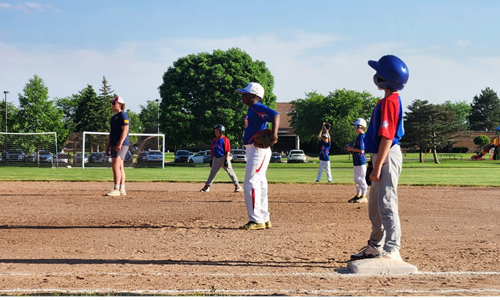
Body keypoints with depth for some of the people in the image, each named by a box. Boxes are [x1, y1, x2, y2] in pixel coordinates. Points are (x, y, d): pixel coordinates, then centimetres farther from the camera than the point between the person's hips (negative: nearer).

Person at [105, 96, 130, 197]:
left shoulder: (123, 115, -8)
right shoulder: (113, 117, 21)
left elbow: (125, 130, -18)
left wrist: (120, 144, -25)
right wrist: (107, 147, 21)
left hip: (121, 145, -10)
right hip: (114, 145, 10)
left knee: (116, 166, -16)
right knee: (119, 167, 9)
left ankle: (116, 189, -19)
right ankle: (122, 190, 11)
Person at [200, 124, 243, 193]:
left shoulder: (225, 139, -7)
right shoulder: (214, 140, 13)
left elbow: (228, 151, -11)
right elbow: (212, 150, 18)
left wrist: (226, 160, -17)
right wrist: (211, 159, 13)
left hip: (223, 158, -6)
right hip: (216, 158, 6)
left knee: (230, 171, -4)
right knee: (212, 172, 9)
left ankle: (237, 186, 1)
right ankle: (207, 187, 15)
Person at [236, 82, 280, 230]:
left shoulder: (258, 108, -14)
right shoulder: (252, 110, 17)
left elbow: (275, 115, -29)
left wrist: (274, 132, -41)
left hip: (258, 150, -11)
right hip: (253, 150, 11)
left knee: (250, 184, -12)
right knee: (259, 184, 14)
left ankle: (256, 220, -10)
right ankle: (264, 219, 20)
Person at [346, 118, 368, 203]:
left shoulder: (361, 137, -15)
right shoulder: (359, 136, 16)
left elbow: (361, 150, -23)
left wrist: (351, 149, -14)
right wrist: (351, 149, 9)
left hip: (360, 161, -11)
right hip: (356, 161, 11)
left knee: (361, 179, -7)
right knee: (356, 179, 16)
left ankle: (363, 196, -4)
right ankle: (358, 195, 24)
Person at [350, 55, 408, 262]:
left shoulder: (389, 102, -17)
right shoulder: (389, 100, 14)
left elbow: (387, 137, -21)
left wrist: (377, 167, -22)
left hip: (388, 157, -11)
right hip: (382, 156, 11)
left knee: (387, 203, -11)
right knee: (375, 205, 18)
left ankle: (392, 250, -9)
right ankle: (375, 247, 29)